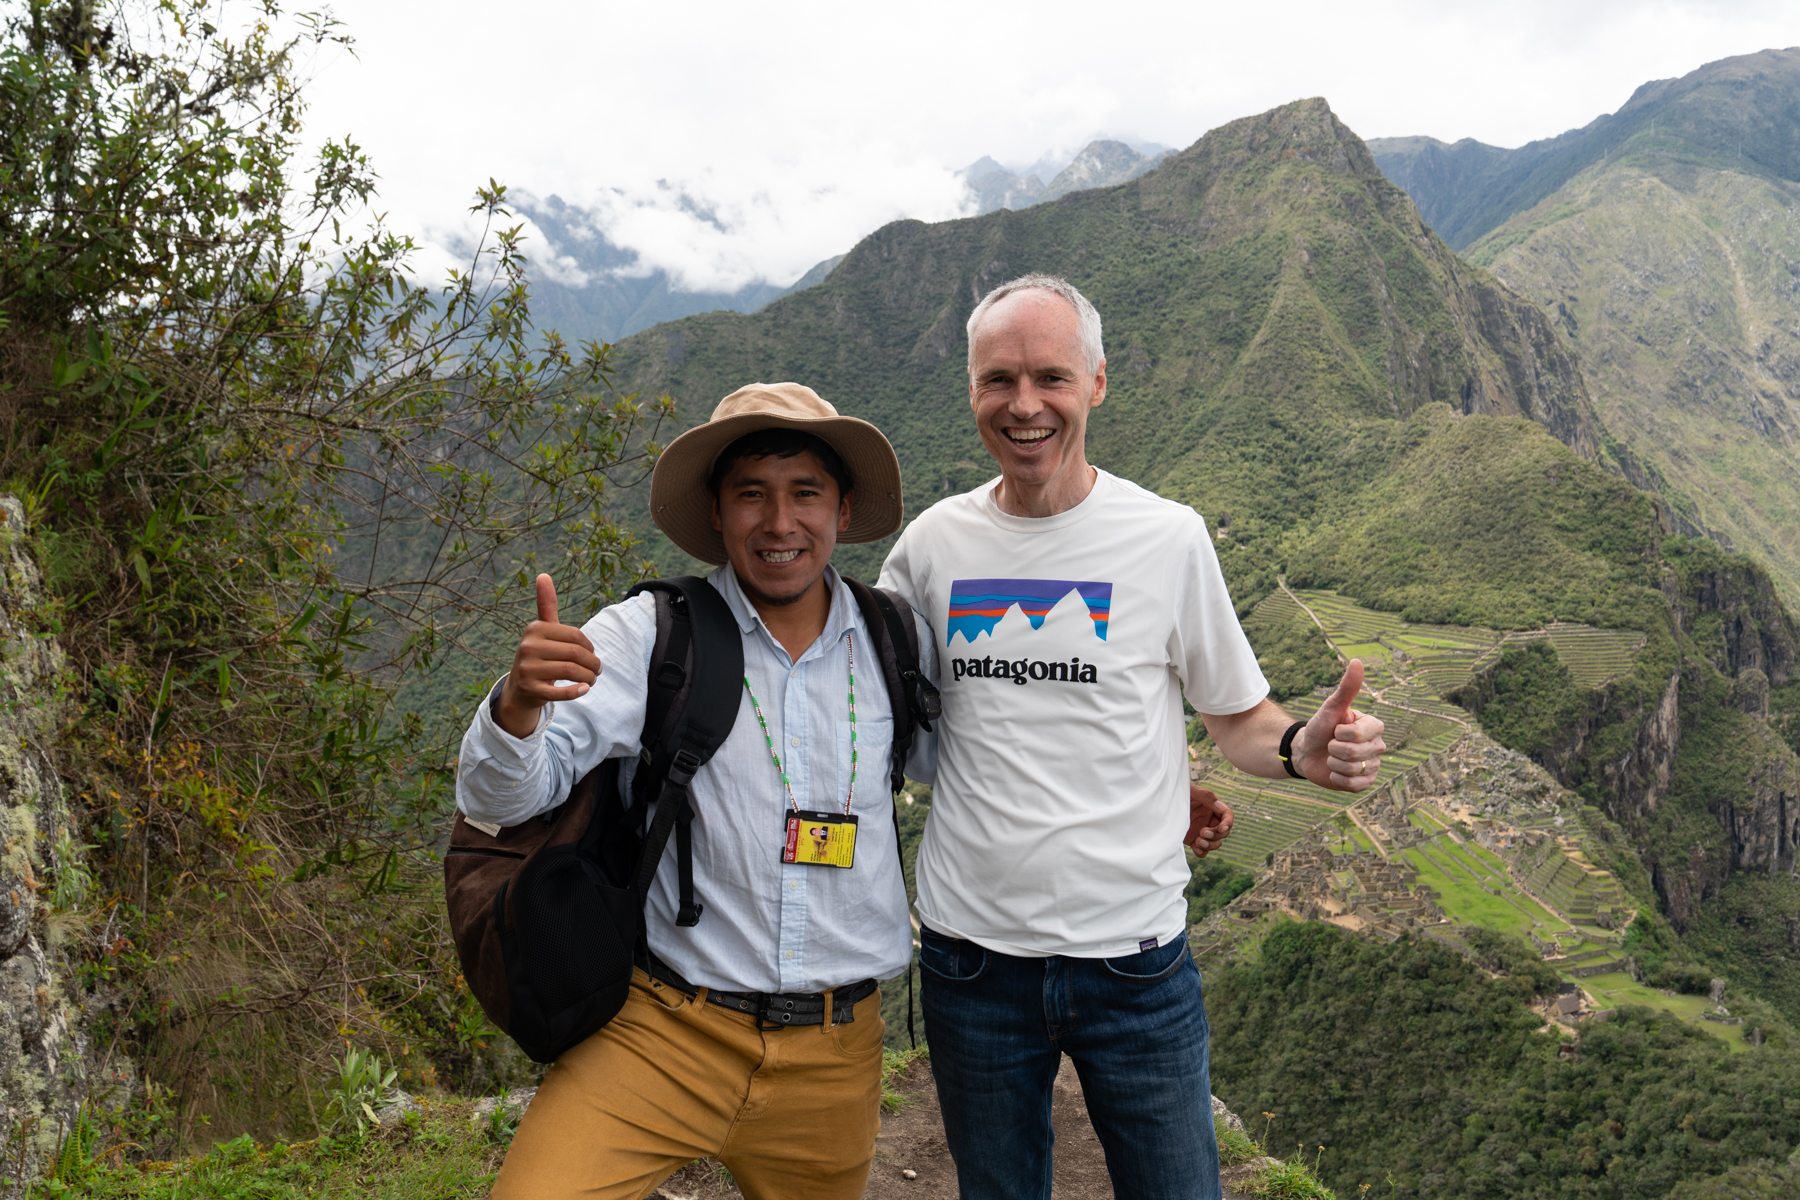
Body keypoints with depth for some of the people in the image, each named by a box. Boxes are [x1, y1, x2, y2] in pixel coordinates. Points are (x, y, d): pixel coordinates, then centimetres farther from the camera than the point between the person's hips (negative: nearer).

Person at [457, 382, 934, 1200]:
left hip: (835, 1060, 4)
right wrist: (518, 704, -33)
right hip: (663, 1038, -3)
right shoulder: (649, 636, -7)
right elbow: (499, 800, -11)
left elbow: (942, 758, 20)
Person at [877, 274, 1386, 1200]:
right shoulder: (931, 544, 0)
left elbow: (1237, 714, 2)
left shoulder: (1169, 537, -5)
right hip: (970, 952, 2)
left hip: (1133, 954, -1)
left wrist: (1301, 748, -20)